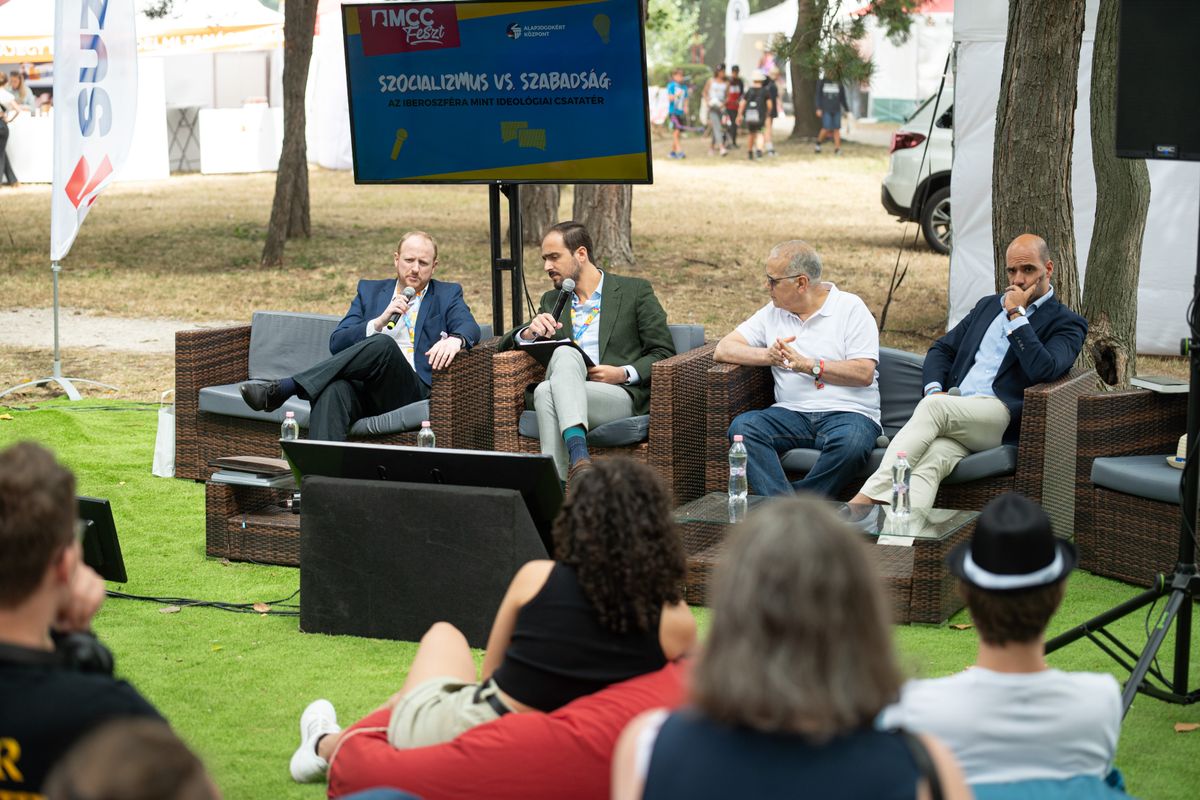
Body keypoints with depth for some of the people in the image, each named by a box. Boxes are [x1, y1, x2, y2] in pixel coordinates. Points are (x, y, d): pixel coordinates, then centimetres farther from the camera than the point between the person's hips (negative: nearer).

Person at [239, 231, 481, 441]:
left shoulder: (447, 295, 19)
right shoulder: (370, 291, 24)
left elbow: (470, 327, -2)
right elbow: (337, 343, 13)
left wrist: (455, 340, -28)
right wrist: (380, 321, -4)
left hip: (411, 390, -2)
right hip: (363, 387, 2)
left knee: (383, 344, -34)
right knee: (333, 389, -35)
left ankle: (282, 389, -35)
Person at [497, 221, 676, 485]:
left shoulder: (635, 291, 11)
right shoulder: (552, 300, 25)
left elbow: (664, 352, 7)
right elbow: (508, 344, 22)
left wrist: (624, 374, -9)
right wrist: (530, 332, -1)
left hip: (621, 398, -3)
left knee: (547, 391, -32)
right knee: (565, 353, -32)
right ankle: (578, 454, -45)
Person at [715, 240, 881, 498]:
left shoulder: (850, 308, 3)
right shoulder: (773, 313, 17)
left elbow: (864, 373, -8)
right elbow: (723, 350, 9)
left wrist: (809, 365, -14)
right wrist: (769, 356, -9)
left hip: (847, 412, -4)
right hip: (792, 413, 4)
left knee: (850, 442, -38)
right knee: (742, 426, -26)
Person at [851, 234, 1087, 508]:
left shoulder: (1066, 323, 8)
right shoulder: (988, 305, 28)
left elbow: (1044, 370, -12)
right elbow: (941, 349, 26)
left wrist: (1016, 314, -6)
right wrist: (934, 390, 4)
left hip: (1000, 418, -5)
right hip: (951, 411, 5)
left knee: (933, 407, -32)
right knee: (931, 460, -29)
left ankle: (869, 497, -40)